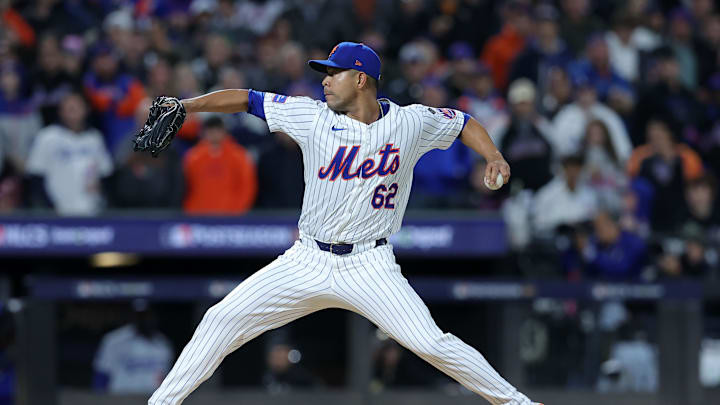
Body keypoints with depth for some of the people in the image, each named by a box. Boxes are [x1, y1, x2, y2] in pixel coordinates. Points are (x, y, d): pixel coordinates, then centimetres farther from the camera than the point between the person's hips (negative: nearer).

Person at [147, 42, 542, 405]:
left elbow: (464, 123, 13)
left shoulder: (410, 122, -3)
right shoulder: (312, 117, -3)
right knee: (222, 320, -6)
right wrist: (186, 105, -12)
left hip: (369, 266, -2)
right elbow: (247, 99, -2)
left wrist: (494, 158, -3)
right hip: (307, 262, 2)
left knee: (431, 342, -17)